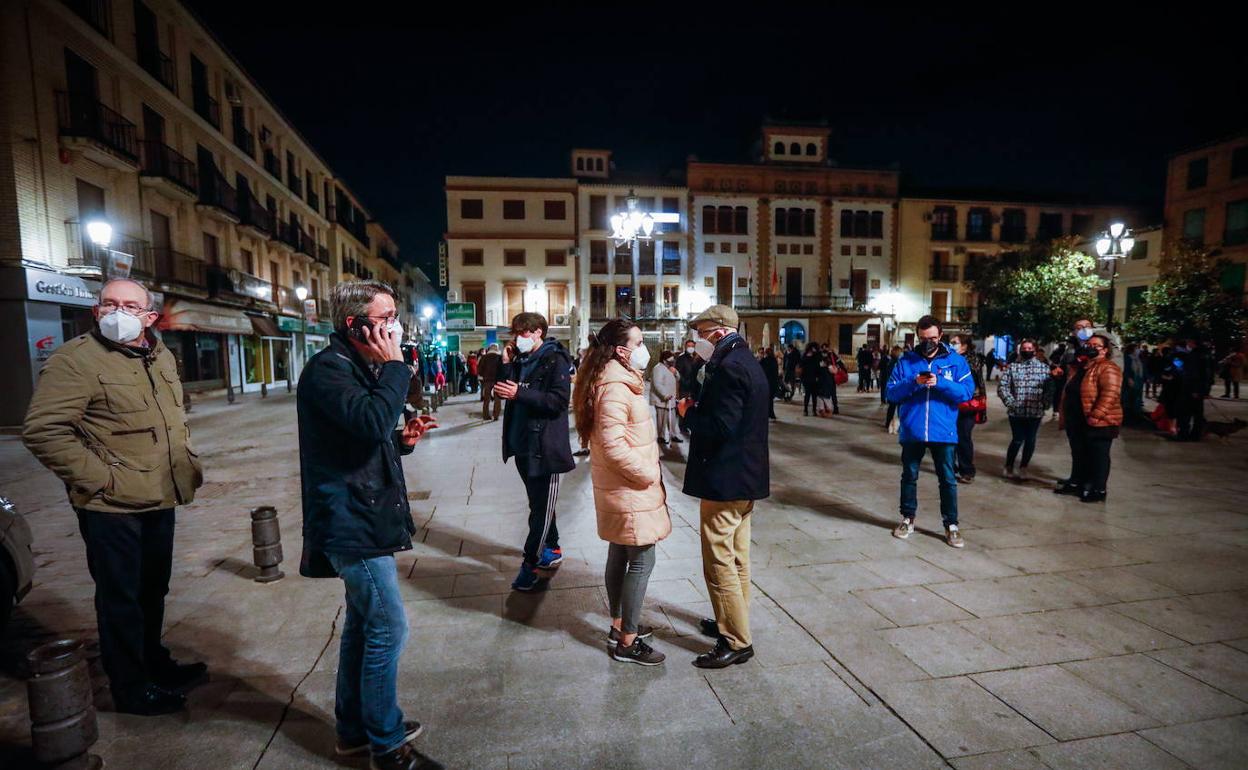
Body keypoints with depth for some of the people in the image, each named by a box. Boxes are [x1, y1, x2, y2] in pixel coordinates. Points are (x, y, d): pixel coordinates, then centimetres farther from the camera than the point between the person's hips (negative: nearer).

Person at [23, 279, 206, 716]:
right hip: (112, 507, -7)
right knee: (121, 598, 7)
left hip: (160, 500, 7)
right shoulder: (76, 359, -13)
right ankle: (131, 689, 23)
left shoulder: (161, 356, 10)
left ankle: (154, 662, 40)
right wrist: (98, 478, -19)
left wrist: (187, 461, 12)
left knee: (153, 590, 21)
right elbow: (42, 430, -17)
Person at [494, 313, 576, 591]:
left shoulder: (555, 360, -10)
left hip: (544, 445, -8)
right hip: (522, 443, 8)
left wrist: (520, 393, -25)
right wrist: (506, 365, -2)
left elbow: (559, 401, -21)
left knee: (542, 507, 0)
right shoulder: (520, 360, 12)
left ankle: (530, 563, 7)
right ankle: (552, 550, 31)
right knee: (538, 503, 17)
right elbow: (508, 393, 9)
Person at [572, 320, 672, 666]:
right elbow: (613, 446, -27)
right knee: (641, 562, -1)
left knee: (620, 556, 19)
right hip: (632, 491, -10)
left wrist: (648, 468, 12)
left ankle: (619, 625, 34)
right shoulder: (614, 389, -21)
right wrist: (649, 473, -16)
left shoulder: (617, 383, 11)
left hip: (620, 489, 10)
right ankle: (627, 642, 12)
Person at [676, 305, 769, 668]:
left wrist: (688, 411, -11)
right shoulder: (747, 362, 12)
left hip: (725, 480, -11)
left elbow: (720, 427, -27)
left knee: (719, 563, -1)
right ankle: (733, 622, 34)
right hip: (746, 476, 11)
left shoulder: (728, 368, -20)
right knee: (737, 557, 20)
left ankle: (736, 641, 9)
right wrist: (698, 408, 5)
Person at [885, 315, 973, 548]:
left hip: (943, 431, -1)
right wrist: (913, 383, -19)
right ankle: (908, 519, 28)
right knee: (909, 476, 13)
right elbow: (891, 393, -2)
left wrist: (940, 383, -20)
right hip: (912, 431, 1)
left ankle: (951, 525, 20)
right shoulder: (906, 360, 2)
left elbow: (967, 391, -7)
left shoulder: (956, 361, 1)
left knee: (948, 479, 7)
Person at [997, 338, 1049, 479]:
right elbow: (1002, 387, 0)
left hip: (1036, 411, 2)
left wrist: (1045, 404, -5)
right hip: (1016, 411, -1)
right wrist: (1010, 402, -9)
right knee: (1017, 440, 0)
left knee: (1030, 440, 8)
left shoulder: (1044, 367, 6)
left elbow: (1050, 388, 5)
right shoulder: (1012, 367, 4)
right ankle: (1009, 468, 17)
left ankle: (1023, 468, 22)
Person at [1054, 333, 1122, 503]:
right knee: (1078, 454, 17)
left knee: (1098, 456, 3)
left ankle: (1098, 490, 11)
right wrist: (1065, 416, 17)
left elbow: (1109, 394, -22)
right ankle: (1076, 482, 29)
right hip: (1076, 420, 8)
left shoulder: (1108, 369, -13)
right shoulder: (1078, 367, 14)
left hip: (1098, 422, -8)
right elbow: (1068, 392, 21)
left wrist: (1095, 416, -26)